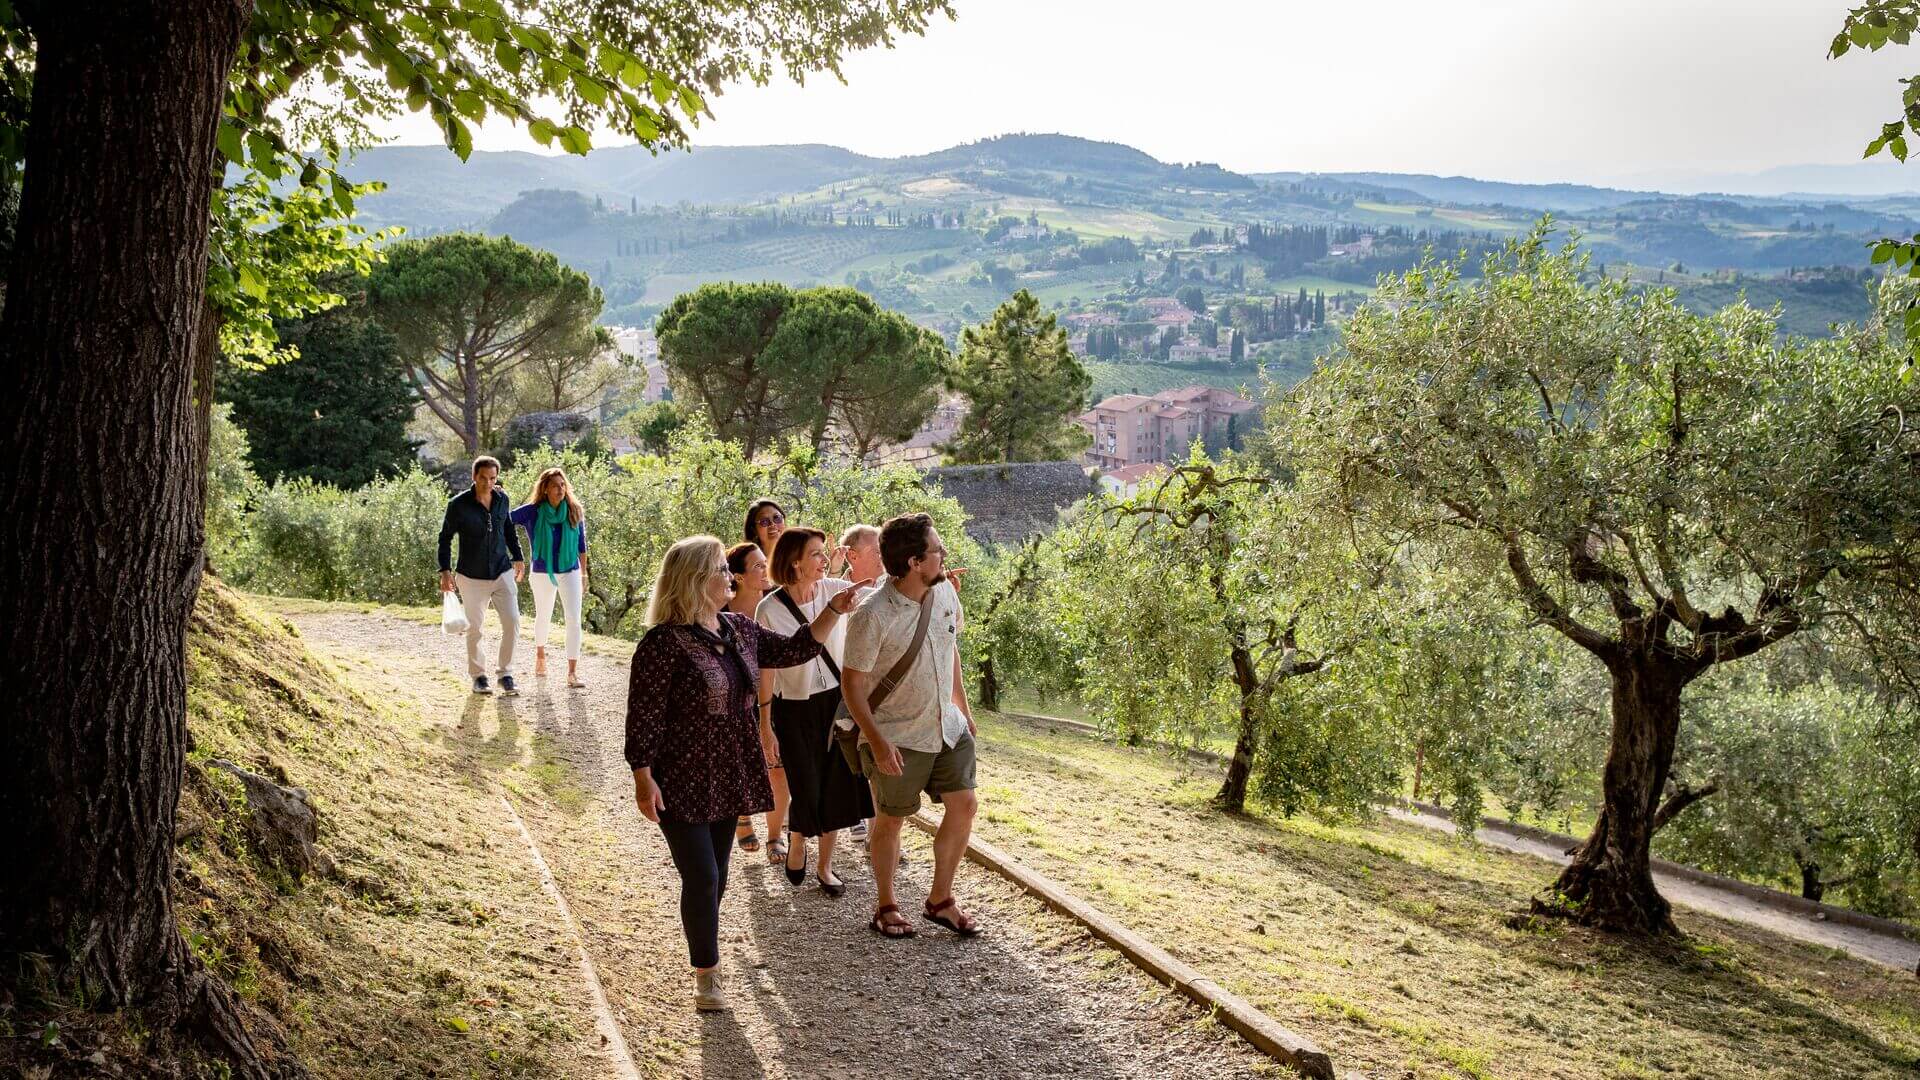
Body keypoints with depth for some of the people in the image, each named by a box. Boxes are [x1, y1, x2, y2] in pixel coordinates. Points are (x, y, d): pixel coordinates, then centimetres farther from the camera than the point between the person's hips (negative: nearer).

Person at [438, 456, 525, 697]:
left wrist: (518, 557, 18)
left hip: (502, 573, 3)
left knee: (512, 623, -6)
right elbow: (445, 538, -3)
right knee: (474, 629, 6)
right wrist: (445, 571, -9)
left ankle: (505, 674, 8)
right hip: (472, 577, -3)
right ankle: (478, 676, 22)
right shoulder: (459, 504, -12)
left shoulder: (502, 499, 0)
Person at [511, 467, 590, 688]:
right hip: (543, 574, 0)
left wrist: (584, 574, 8)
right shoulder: (532, 512, -10)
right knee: (543, 617, 18)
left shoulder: (574, 512, -5)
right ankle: (540, 656, 45)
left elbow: (581, 544, 4)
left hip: (570, 572, 0)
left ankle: (572, 672, -7)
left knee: (574, 620, -10)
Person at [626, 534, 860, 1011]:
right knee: (702, 877, -5)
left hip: (728, 779, 7)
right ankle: (706, 974, 11)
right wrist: (643, 780, -18)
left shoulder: (739, 630, 5)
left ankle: (703, 956, 33)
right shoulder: (664, 643, -18)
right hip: (682, 784, -7)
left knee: (716, 875, 15)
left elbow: (794, 649, 14)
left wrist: (834, 610, 4)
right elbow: (643, 717, -17)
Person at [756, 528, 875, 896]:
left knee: (836, 783, 7)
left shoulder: (834, 589, -6)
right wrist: (765, 723, -4)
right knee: (806, 789, 0)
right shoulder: (770, 609, -14)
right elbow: (766, 668, -7)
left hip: (835, 700, 3)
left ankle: (825, 866, 25)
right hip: (794, 709, -3)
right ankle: (796, 848, 33)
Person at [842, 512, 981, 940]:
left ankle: (940, 900, 24)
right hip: (897, 737, -6)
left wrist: (962, 706, 15)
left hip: (947, 726, 6)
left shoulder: (945, 592, -4)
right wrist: (876, 740, -22)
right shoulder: (872, 616, -24)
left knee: (964, 805, 7)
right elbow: (853, 681, -17)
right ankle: (885, 907, 28)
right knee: (891, 819, 8)